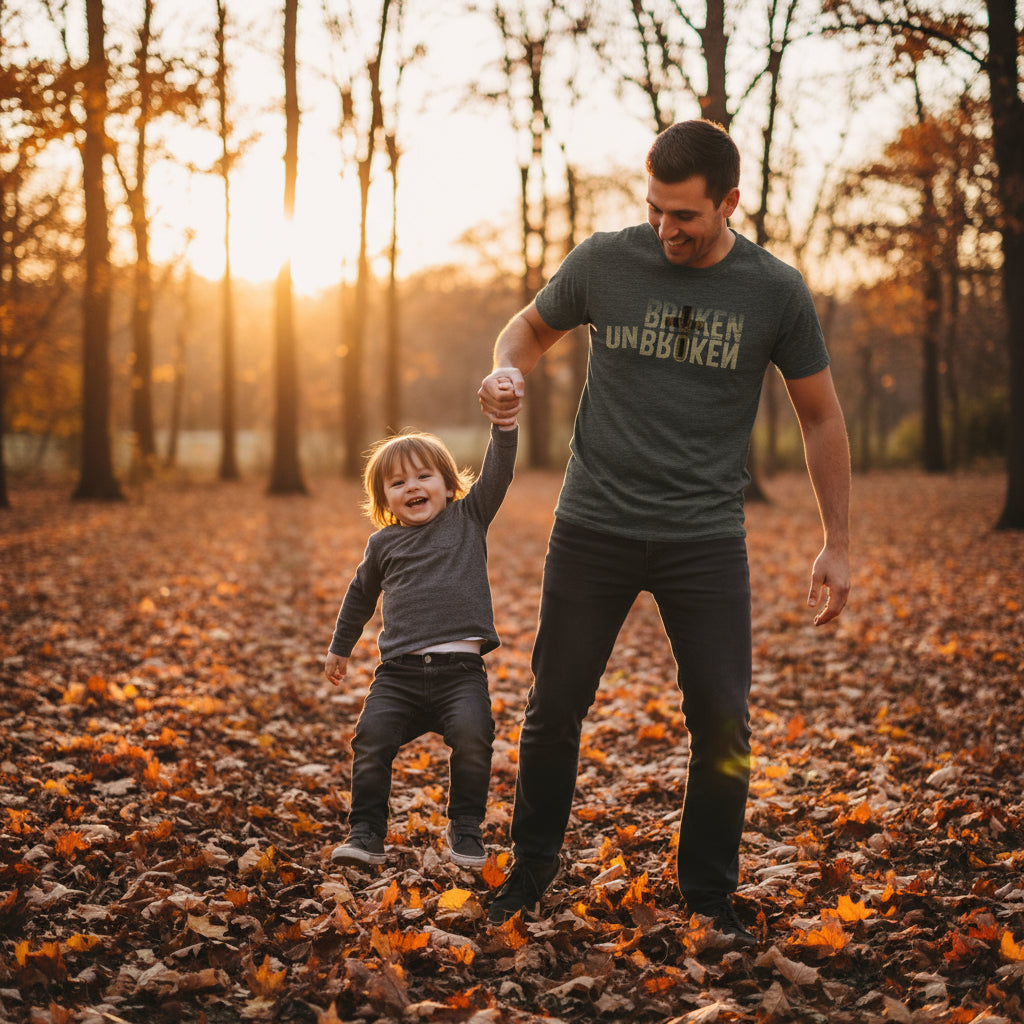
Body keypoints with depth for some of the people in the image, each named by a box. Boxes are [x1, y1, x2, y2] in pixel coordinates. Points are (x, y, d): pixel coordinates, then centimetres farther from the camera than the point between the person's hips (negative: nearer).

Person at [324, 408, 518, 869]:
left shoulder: (467, 518, 12)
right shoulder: (383, 544, 16)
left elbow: (497, 474, -2)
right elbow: (360, 595, 32)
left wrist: (504, 422, -16)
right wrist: (339, 647, 39)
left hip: (461, 670, -2)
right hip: (399, 671, 2)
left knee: (472, 733, -24)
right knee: (372, 736, -16)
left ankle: (464, 828, -3)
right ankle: (366, 831, 0)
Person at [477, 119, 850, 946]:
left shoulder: (775, 291, -4)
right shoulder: (604, 262, -3)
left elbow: (821, 417, 6)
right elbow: (532, 327, 16)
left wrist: (838, 544, 4)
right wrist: (506, 372, -9)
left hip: (706, 538, 0)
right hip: (594, 528, 1)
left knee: (723, 724, 0)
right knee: (554, 707, 7)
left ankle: (711, 897, 19)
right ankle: (530, 871, 28)